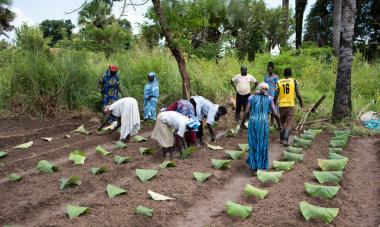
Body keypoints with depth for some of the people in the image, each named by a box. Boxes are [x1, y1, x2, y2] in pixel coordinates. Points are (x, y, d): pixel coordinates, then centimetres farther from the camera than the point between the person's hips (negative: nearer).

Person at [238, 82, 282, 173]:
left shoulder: (251, 97, 7)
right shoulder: (269, 98, 6)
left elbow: (247, 112, -3)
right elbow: (275, 113, 0)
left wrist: (241, 126, 0)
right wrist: (279, 125, 14)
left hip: (253, 122, 1)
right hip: (263, 123, 0)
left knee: (253, 144, 12)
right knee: (263, 144, 13)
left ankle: (254, 166, 15)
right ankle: (262, 165, 20)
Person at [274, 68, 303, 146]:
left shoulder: (279, 82, 1)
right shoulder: (293, 81, -1)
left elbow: (276, 95, -3)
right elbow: (298, 94, -3)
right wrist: (301, 102, 12)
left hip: (282, 105, 2)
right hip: (291, 105, -2)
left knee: (282, 122, 17)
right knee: (289, 123, 0)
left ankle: (282, 138, 24)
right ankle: (285, 139, -13)